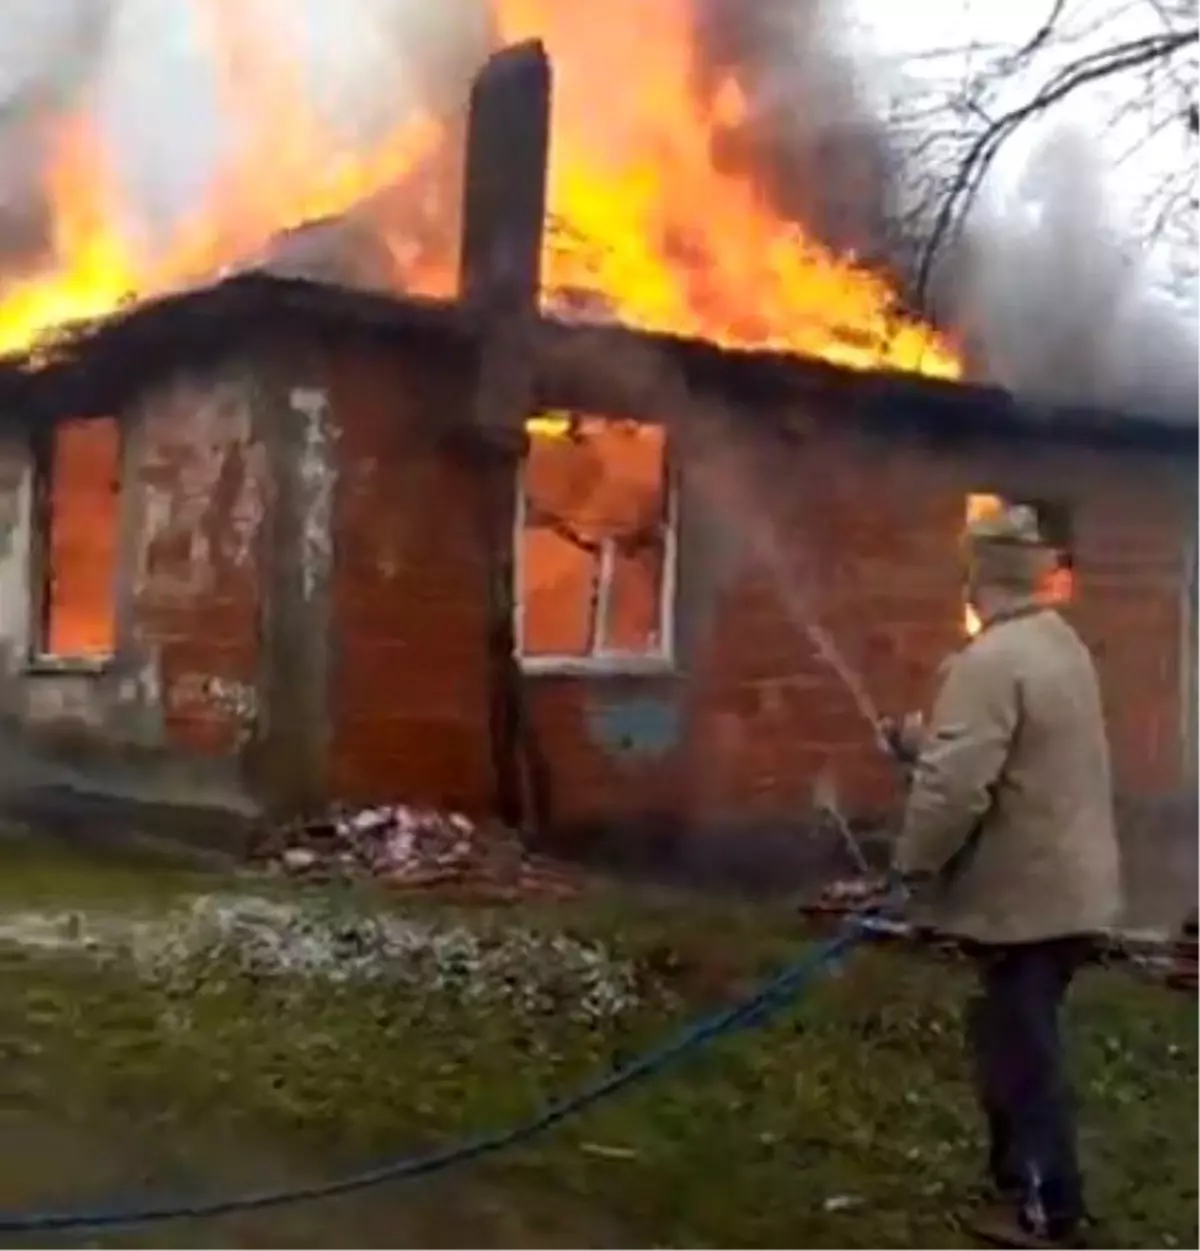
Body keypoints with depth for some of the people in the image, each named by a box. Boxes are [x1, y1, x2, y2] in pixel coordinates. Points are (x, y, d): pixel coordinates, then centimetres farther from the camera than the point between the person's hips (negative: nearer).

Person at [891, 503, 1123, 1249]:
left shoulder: (991, 660, -21)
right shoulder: (1062, 645, 11)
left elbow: (955, 788, -27)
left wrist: (915, 865, -11)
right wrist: (926, 740, 25)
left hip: (1026, 894, -9)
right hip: (1066, 884, 9)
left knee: (1021, 1050, 2)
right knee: (1017, 1040, 20)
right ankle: (1024, 1182, 32)